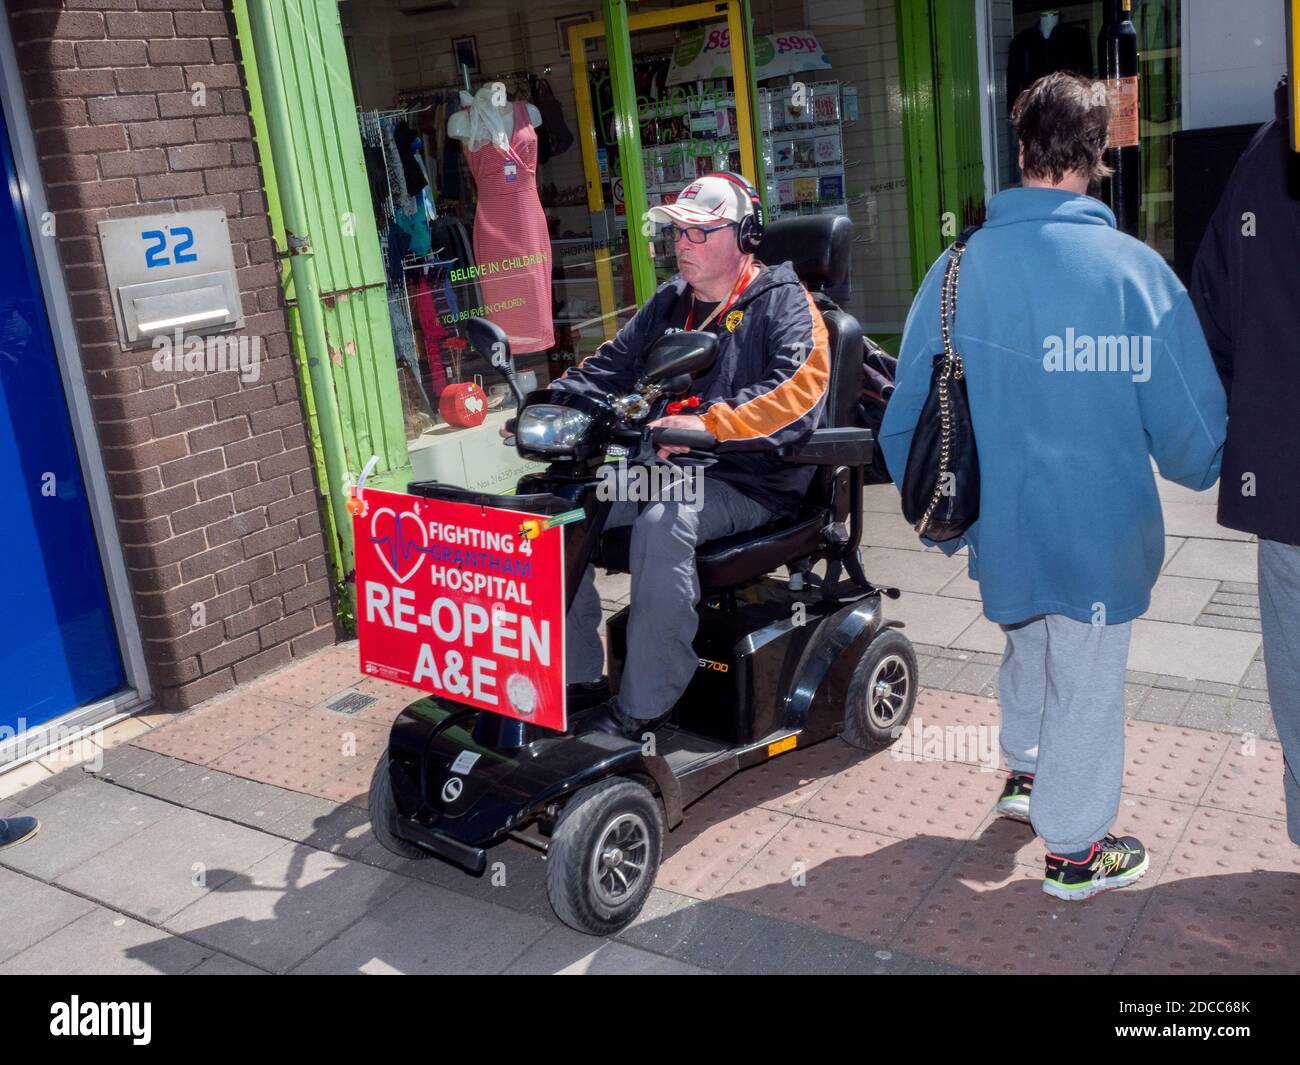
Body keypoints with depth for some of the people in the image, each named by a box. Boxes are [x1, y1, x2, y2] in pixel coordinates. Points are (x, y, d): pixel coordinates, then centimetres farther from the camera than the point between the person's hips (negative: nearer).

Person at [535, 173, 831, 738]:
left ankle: (642, 706, -28)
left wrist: (710, 426, -36)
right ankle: (574, 675, -6)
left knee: (664, 522, -36)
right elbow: (610, 366, 18)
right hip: (666, 468, 7)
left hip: (751, 481, -7)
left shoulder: (782, 301, -2)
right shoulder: (668, 303, 20)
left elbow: (799, 390, -21)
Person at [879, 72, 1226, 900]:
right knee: (1087, 684, 13)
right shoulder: (1135, 269, -17)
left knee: (1027, 641, 30)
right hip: (1101, 528, -3)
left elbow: (908, 411, -2)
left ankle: (1025, 772, 47)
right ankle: (1075, 851, 29)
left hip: (1002, 523, 4)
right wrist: (1202, 470, 12)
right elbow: (1193, 420, -13)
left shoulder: (960, 269, -8)